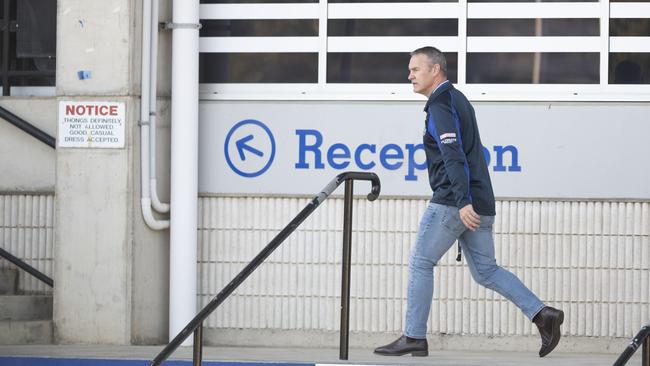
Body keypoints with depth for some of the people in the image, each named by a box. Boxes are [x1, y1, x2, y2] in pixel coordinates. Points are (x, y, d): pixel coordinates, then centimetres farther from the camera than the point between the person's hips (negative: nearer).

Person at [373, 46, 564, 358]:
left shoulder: (441, 105, -10)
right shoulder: (458, 100, 21)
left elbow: (454, 156, -22)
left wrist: (463, 202, -30)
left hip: (452, 202, -9)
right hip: (479, 205, 9)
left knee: (420, 263, 0)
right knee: (485, 271, 10)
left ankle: (414, 338, 1)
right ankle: (542, 314, -1)